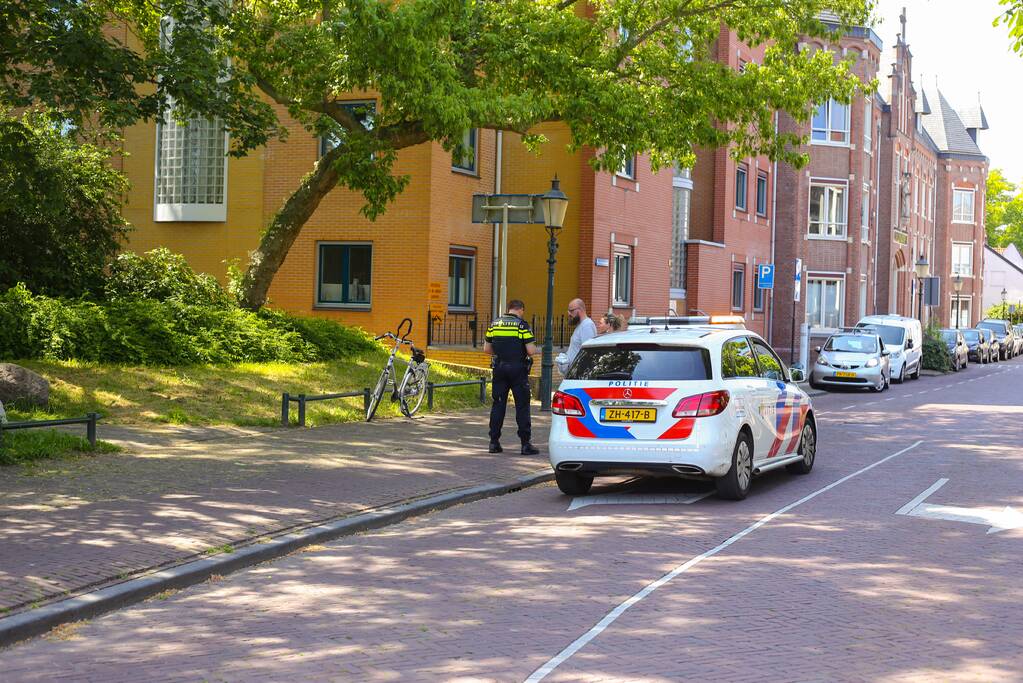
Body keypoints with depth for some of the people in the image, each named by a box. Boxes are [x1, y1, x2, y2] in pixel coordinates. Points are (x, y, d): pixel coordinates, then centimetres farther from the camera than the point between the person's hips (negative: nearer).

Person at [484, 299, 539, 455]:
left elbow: (487, 348, 8)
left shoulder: (494, 324, 6)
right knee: (522, 407, 1)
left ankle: (494, 442, 10)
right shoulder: (522, 325, -8)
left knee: (498, 405, 10)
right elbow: (531, 350, -14)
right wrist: (533, 351, 8)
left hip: (499, 368, 4)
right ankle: (526, 444, 1)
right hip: (518, 370, -4)